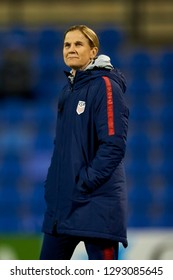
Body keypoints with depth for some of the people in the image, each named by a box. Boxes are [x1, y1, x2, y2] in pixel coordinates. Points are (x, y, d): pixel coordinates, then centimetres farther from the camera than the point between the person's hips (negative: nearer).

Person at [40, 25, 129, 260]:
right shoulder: (68, 91, 16)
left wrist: (85, 183, -19)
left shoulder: (105, 86, -8)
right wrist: (52, 184, 9)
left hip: (97, 203, -8)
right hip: (62, 202, 8)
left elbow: (114, 144, -16)